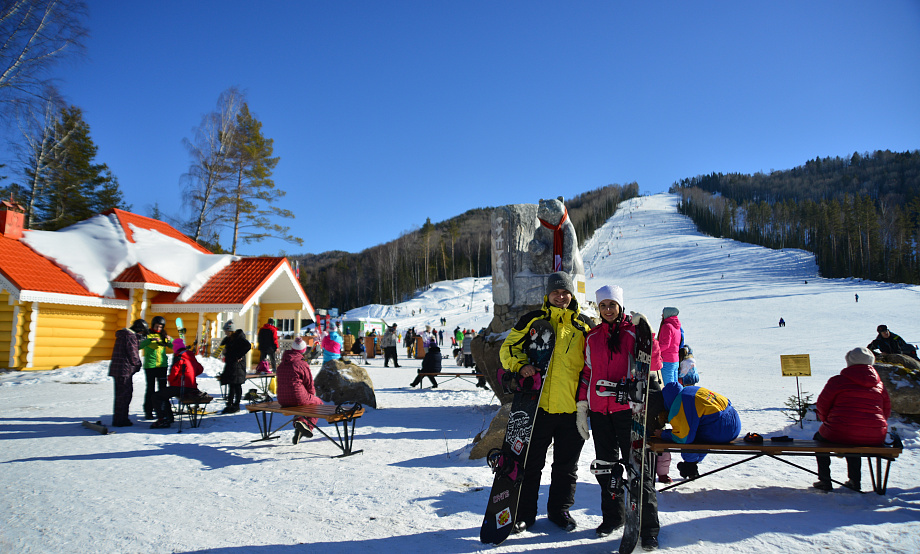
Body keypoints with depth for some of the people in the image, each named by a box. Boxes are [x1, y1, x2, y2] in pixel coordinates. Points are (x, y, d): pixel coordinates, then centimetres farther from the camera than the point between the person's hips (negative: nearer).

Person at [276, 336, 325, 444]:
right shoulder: (302, 364, -11)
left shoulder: (281, 365, 8)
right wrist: (312, 394, 17)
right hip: (298, 398, -6)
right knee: (318, 402, 19)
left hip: (282, 401, 6)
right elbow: (309, 385, -6)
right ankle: (307, 425, -4)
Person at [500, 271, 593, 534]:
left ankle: (559, 509, 31)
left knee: (566, 464, 14)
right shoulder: (533, 319, 3)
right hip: (538, 404, -1)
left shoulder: (584, 324, 8)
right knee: (530, 463, 7)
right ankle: (524, 512, 21)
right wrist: (520, 366, -14)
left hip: (572, 406, 2)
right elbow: (509, 347, 5)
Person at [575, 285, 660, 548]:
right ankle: (613, 516, 27)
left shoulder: (634, 332, 0)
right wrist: (581, 406, 10)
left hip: (627, 408, -4)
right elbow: (587, 373, 13)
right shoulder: (592, 337, 10)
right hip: (599, 410, 4)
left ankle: (648, 527, 7)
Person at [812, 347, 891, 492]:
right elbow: (886, 412, 17)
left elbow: (822, 406, 0)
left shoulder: (838, 381, -6)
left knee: (819, 437, 26)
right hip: (875, 439, 5)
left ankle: (825, 481, 23)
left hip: (840, 435, -5)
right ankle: (854, 481, 35)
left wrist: (827, 421, 20)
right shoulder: (879, 384, 8)